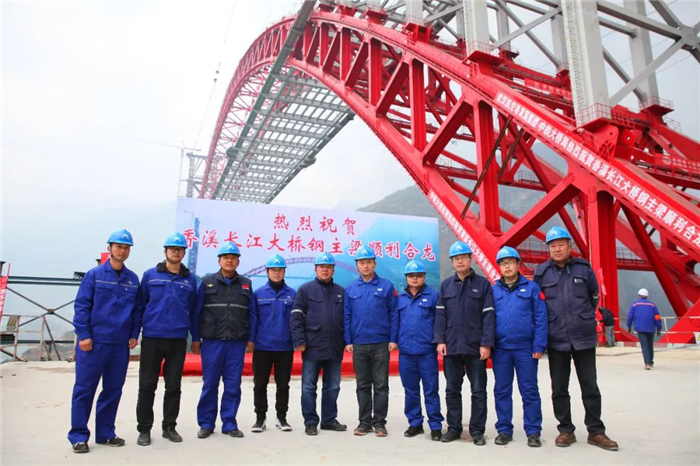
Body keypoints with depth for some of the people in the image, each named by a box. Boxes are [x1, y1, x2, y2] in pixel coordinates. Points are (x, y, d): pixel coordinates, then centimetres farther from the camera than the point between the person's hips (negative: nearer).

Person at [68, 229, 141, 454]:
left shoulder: (133, 279, 8)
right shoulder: (94, 274, -2)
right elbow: (81, 306, -5)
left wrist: (134, 335, 4)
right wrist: (83, 335, -10)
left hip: (121, 344, 4)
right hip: (94, 341, -4)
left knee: (113, 390, 10)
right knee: (84, 389, 2)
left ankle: (105, 432, 22)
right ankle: (78, 435, 14)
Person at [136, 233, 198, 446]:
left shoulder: (190, 280, 7)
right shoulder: (150, 275, 3)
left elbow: (193, 310, 10)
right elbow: (141, 304, 6)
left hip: (178, 340, 1)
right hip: (152, 338, -1)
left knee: (173, 386, 9)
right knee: (147, 385, 5)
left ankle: (169, 427, 22)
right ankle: (144, 429, 17)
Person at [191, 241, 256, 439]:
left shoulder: (246, 284, 9)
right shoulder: (207, 282, 4)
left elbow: (251, 314, 8)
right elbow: (197, 312, 3)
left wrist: (251, 339, 3)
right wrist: (195, 338, 0)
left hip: (237, 343, 1)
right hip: (212, 341, -1)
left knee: (233, 385, 5)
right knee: (209, 384, 5)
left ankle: (229, 423, 17)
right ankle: (206, 424, 18)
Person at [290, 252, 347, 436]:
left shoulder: (340, 292, 11)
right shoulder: (305, 289, 1)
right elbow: (296, 317, -4)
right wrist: (299, 341, -10)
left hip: (335, 348, 3)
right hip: (312, 347, -3)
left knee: (332, 387, 12)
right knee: (309, 387, 3)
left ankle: (329, 420, 24)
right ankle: (310, 422, 15)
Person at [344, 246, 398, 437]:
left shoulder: (386, 286, 0)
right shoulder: (351, 289, 6)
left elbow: (394, 314, 0)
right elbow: (347, 317, 7)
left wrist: (393, 339, -5)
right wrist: (348, 341, 1)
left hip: (381, 344, -2)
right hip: (359, 344, 2)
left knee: (381, 385, 4)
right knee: (363, 386, 10)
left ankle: (379, 422, 15)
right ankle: (365, 421, 21)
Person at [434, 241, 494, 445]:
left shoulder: (482, 284, 0)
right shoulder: (446, 285, 9)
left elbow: (488, 316, -4)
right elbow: (440, 314, 7)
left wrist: (486, 344, -10)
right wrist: (440, 340, -3)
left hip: (475, 346, -2)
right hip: (451, 346, 3)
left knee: (478, 390, 6)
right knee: (452, 390, 11)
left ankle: (477, 430, 17)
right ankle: (453, 427, 23)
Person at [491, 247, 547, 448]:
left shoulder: (531, 287, 1)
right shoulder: (493, 290, 6)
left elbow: (541, 318, -3)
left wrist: (539, 346, -8)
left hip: (525, 348, -2)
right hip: (500, 349, 2)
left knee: (529, 391, 5)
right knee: (501, 391, 9)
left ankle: (533, 432, 16)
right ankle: (504, 430, 20)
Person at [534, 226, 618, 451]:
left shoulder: (583, 268, -1)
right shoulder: (541, 272, -3)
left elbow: (594, 295, 15)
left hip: (584, 337, 0)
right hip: (556, 339, 0)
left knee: (590, 387, 9)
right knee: (559, 388, 8)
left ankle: (596, 431, 22)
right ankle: (566, 430, 22)